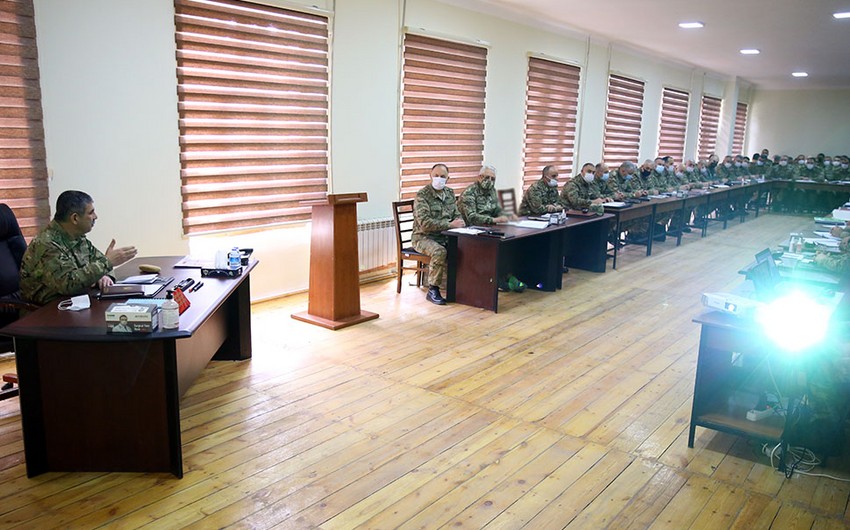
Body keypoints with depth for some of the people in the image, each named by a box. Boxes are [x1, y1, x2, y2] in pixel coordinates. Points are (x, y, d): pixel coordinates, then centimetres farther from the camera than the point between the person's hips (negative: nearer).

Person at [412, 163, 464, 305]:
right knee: (439, 252, -35)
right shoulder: (422, 195, -11)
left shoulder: (450, 193, 11)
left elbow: (457, 215, 17)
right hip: (423, 237, -6)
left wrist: (460, 223, -8)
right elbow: (424, 223, -21)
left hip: (444, 236, 6)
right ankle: (432, 290, -19)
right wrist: (450, 225, -22)